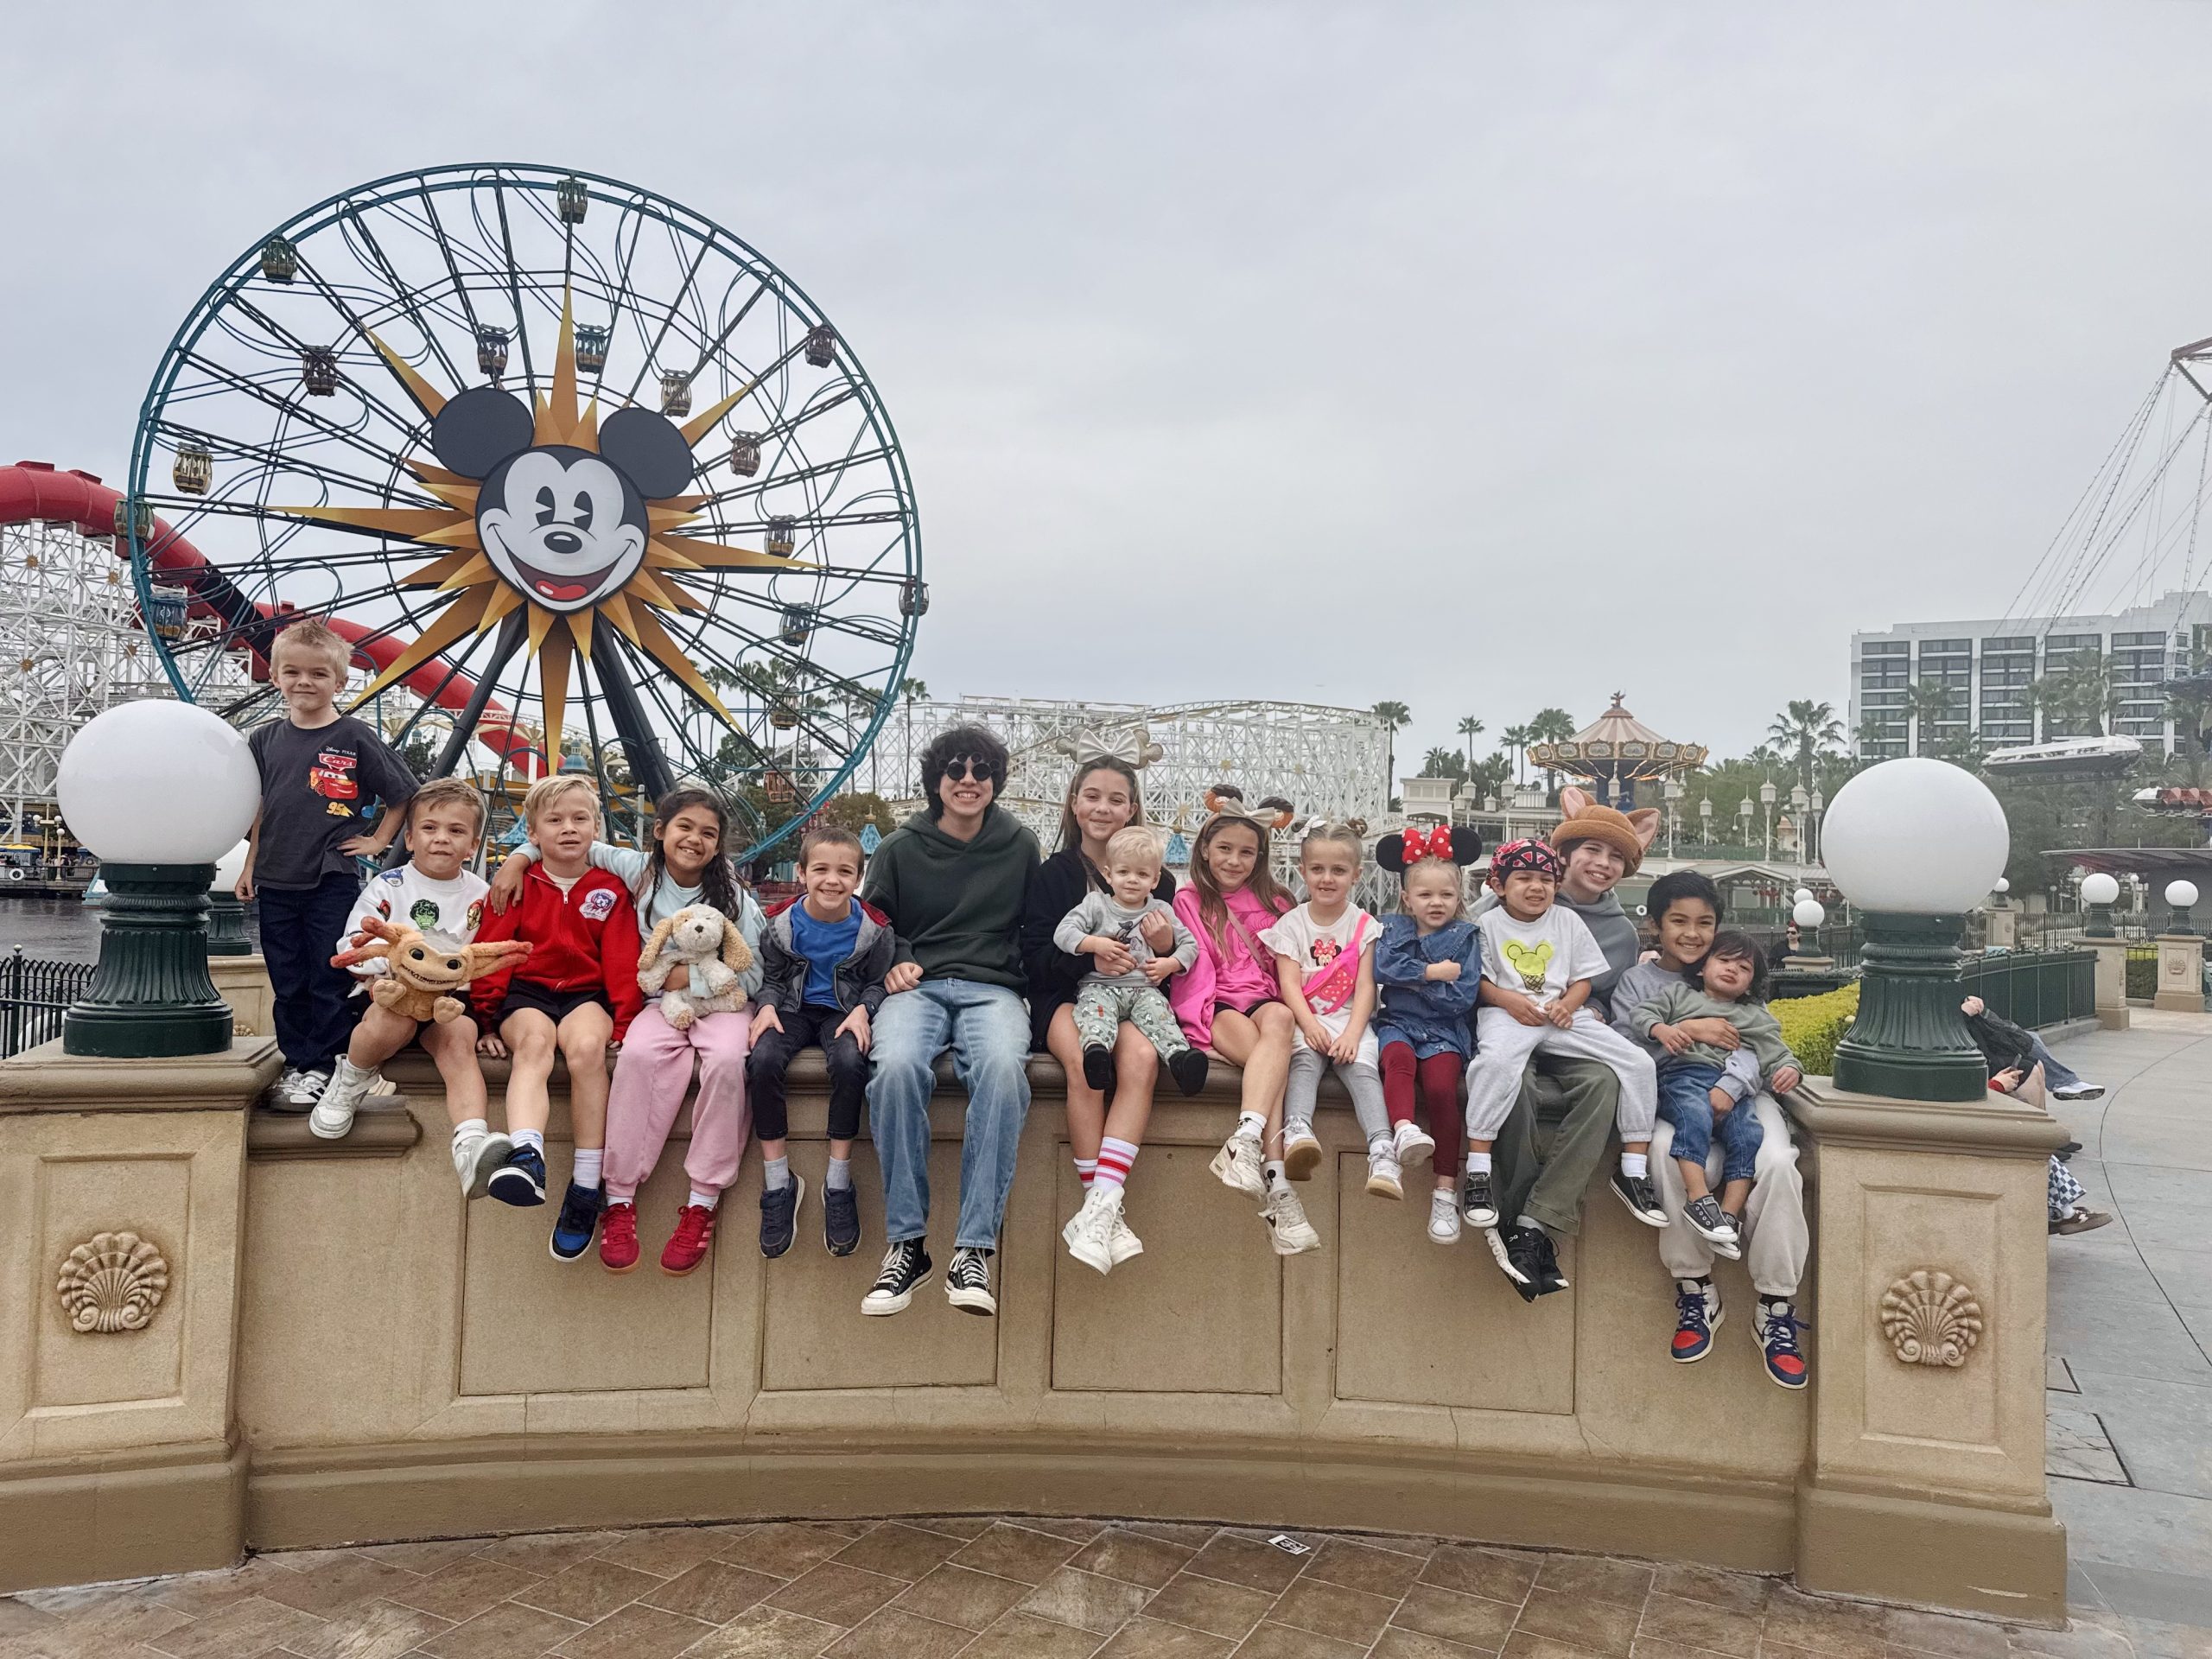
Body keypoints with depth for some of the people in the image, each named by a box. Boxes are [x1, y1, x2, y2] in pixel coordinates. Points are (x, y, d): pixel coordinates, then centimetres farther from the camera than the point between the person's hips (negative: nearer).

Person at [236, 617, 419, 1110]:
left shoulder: (355, 738, -4)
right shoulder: (265, 739, 7)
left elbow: (401, 795, 3)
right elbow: (257, 810, 15)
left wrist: (378, 840, -2)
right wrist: (250, 866, 13)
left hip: (333, 880, -4)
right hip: (276, 880, 4)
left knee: (330, 981, 1)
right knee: (287, 983, 11)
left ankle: (322, 1068, 10)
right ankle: (296, 1064, 21)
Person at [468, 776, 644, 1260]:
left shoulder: (610, 891, 9)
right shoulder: (518, 885, 10)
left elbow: (622, 964, 4)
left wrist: (624, 1023, -8)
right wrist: (487, 1021, -2)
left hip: (587, 995, 0)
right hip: (527, 995, 0)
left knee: (586, 1045, -33)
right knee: (534, 1038, -35)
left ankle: (586, 1185, -28)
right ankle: (526, 1157, -58)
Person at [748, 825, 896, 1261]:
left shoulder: (873, 929, -7)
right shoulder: (782, 923, -4)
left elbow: (877, 983, 3)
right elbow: (772, 977, 7)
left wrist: (862, 1011, -16)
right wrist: (768, 1006, -12)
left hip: (843, 1012, -1)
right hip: (795, 1009, 1)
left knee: (850, 1062, -34)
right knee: (764, 1059, -30)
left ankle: (838, 1184, -19)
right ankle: (779, 1184, -17)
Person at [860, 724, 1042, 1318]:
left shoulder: (1020, 846, 13)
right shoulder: (900, 848, 11)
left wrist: (1029, 984, 1)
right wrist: (893, 963, -3)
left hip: (993, 989, 0)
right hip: (917, 985, 0)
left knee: (1004, 1068, -37)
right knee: (897, 1067, -36)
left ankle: (973, 1249, -34)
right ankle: (906, 1243, -26)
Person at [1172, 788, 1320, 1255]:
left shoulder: (1274, 904, 23)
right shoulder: (1188, 902, 14)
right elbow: (1192, 971, 4)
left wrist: (1285, 1011, 2)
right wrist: (1206, 1012, -13)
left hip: (1266, 1003, 2)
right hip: (1214, 1010, -2)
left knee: (1277, 1021, -37)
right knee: (1271, 1056, -34)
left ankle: (1244, 1143, -54)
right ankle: (1278, 1189, -47)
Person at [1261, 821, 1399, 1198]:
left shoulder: (1363, 925, 8)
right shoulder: (1292, 923, 8)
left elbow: (1365, 987, 0)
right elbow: (1289, 983, -2)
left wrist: (1352, 1032, -15)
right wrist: (1310, 1025, -19)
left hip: (1349, 1018, 0)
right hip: (1304, 1018, 0)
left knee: (1361, 1066, -27)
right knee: (1305, 1060, -31)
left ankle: (1382, 1153, -42)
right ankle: (1297, 1132, -54)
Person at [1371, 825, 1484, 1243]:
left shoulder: (1464, 937, 8)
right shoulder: (1393, 929, 12)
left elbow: (1463, 998, -4)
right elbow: (1383, 970, -9)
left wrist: (1411, 978, -4)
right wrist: (1434, 972, -9)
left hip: (1443, 1031, -1)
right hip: (1397, 1023, 1)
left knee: (1441, 1086, -27)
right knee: (1398, 1057, -35)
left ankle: (1445, 1189, -22)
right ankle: (1404, 1130, -57)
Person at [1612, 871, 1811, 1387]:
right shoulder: (1636, 982, 13)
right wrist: (1686, 1031, -17)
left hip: (1739, 1094, 2)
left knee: (1777, 1162, -30)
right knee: (1669, 1152, -37)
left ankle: (1776, 1309, -16)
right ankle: (1695, 1291, -18)